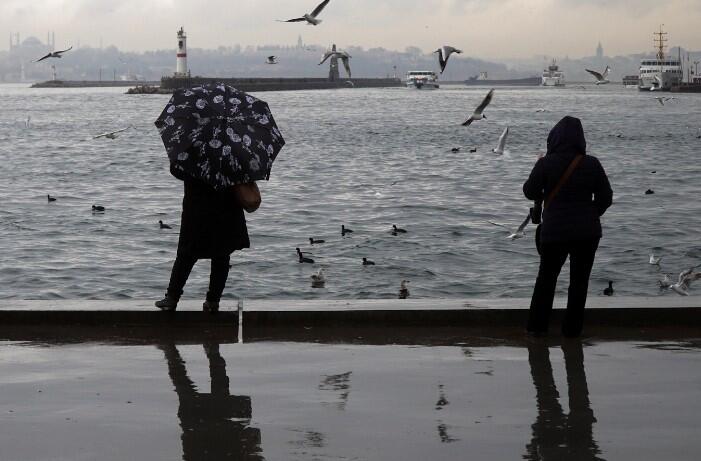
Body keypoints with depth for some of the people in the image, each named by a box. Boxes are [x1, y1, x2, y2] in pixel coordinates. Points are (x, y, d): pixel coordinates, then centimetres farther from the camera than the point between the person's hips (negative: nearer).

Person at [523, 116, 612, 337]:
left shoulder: (546, 163, -12)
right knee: (579, 281, 12)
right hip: (587, 233, 1)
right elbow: (605, 197, 1)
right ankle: (572, 328, 15)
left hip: (554, 232, -1)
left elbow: (530, 192, -3)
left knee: (546, 278, 15)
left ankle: (536, 326, 15)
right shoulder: (592, 164, -6)